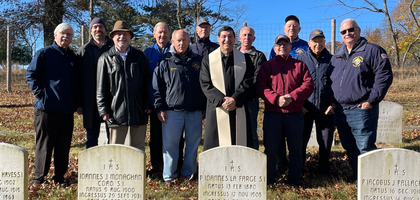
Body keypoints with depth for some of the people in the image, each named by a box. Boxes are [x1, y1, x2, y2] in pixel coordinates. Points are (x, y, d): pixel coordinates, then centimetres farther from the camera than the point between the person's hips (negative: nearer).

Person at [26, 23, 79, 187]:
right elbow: (31, 75, -3)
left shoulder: (73, 57, 14)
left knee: (63, 146, 8)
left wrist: (77, 102, 12)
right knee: (44, 145, 3)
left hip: (67, 110, 5)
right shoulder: (44, 53, -1)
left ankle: (59, 177, 19)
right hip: (47, 108, -5)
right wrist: (40, 94, -11)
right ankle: (38, 177, 15)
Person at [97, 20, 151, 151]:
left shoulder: (140, 57, 11)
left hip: (139, 112, 1)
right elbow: (101, 88, 5)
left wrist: (148, 105, 3)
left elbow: (148, 83, 10)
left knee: (138, 149, 9)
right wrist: (103, 110, -2)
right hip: (116, 114, -1)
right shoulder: (105, 59, 7)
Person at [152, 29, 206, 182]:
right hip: (172, 111, -2)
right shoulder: (165, 62, 5)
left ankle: (189, 173, 24)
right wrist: (160, 108, -3)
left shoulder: (197, 61, 12)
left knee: (193, 143, 9)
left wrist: (205, 106, 10)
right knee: (170, 144, 1)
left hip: (194, 112, 2)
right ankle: (169, 176, 15)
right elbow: (157, 86, 5)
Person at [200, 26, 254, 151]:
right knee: (214, 150, 0)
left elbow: (247, 83, 1)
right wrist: (221, 100, -14)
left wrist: (235, 100, -14)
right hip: (216, 110, -1)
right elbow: (205, 84, -1)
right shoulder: (208, 60, 7)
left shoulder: (245, 59, 10)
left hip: (239, 110, 1)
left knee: (239, 146, 2)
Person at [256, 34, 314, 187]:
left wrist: (292, 96, -14)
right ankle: (269, 181, 15)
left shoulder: (300, 65, 13)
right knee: (270, 149, 1)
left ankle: (294, 182, 19)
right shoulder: (267, 65, 11)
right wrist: (276, 98, -16)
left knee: (295, 149, 6)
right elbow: (260, 87, -1)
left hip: (295, 114, 1)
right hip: (272, 113, -1)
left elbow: (308, 84, 1)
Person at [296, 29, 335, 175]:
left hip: (326, 109, 1)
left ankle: (324, 170, 27)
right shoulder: (301, 58, 5)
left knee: (326, 142, 9)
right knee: (301, 140, 4)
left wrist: (333, 104, -1)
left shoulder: (331, 59, 7)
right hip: (305, 108, -1)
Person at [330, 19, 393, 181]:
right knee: (349, 148, 14)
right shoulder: (337, 56, 17)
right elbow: (330, 81, 22)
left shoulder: (372, 50, -3)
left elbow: (384, 76, -11)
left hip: (361, 111, -7)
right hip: (340, 111, 7)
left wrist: (371, 100, -15)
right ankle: (359, 180, 26)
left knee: (365, 148, -6)